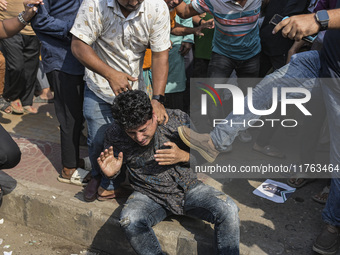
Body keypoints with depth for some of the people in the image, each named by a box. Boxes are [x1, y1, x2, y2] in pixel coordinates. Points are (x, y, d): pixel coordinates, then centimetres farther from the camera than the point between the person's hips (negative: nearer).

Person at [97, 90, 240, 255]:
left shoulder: (178, 119, -11)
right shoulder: (115, 135, -10)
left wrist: (184, 156, -19)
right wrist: (111, 173, -17)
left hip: (188, 188, 1)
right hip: (149, 196, 0)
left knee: (228, 209, -23)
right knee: (129, 220, -33)